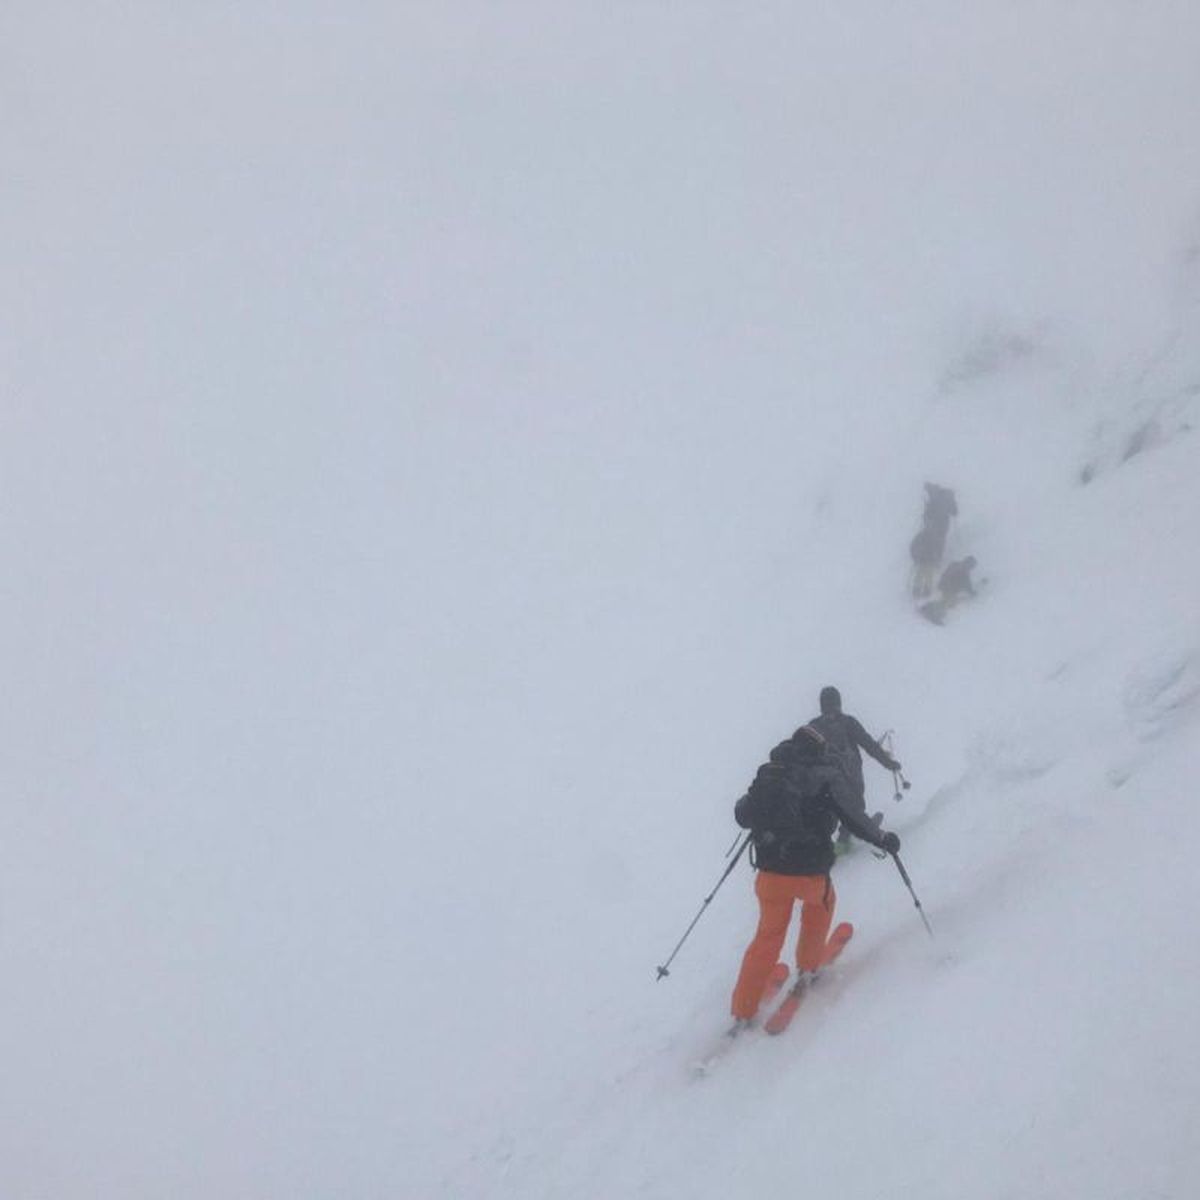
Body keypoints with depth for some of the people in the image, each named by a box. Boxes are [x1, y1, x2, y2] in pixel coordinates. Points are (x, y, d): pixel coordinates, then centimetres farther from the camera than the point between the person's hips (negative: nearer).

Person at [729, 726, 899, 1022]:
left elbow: (742, 816, 8)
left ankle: (743, 1009, 16)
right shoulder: (826, 776, -4)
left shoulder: (768, 774, 5)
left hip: (770, 873, 3)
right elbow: (852, 819, -13)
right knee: (822, 899, 33)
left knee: (768, 936, 19)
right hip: (810, 872, -3)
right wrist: (883, 840, 2)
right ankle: (809, 964, 45)